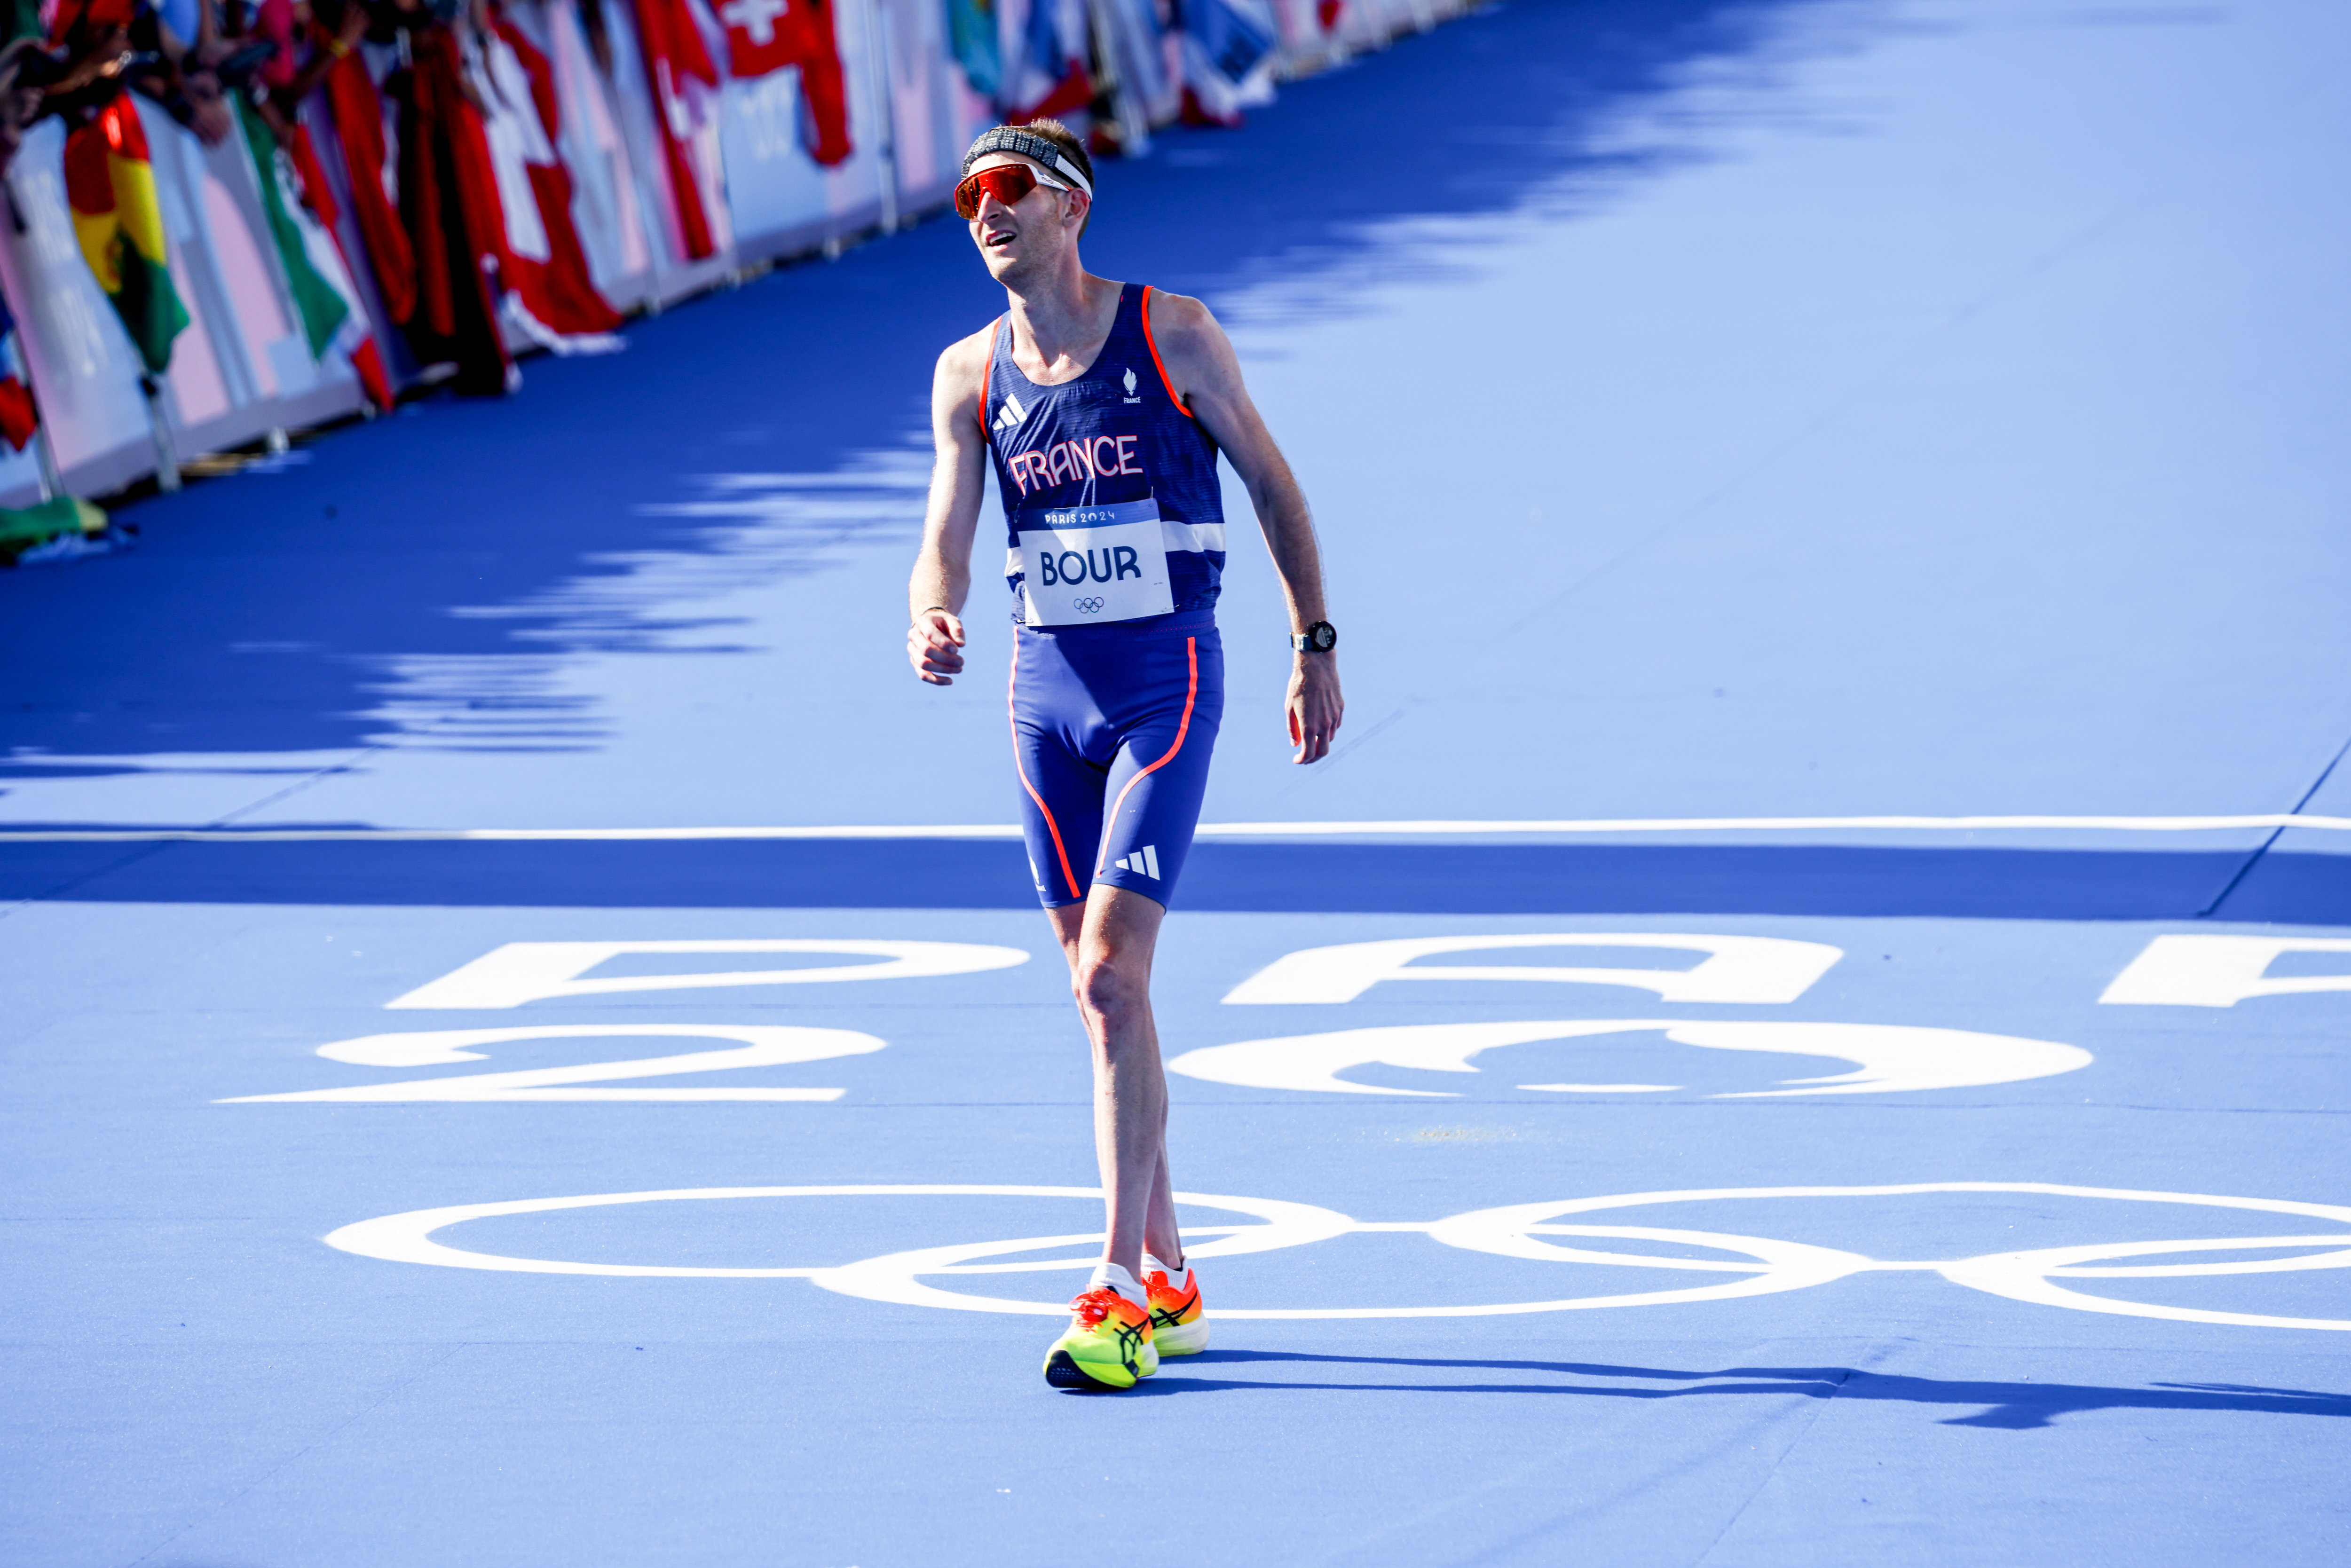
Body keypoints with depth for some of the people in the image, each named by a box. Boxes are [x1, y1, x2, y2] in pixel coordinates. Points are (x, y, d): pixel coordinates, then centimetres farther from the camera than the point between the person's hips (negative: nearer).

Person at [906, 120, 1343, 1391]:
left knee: (1112, 976, -16)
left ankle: (1121, 1296, -14)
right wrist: (931, 621, -22)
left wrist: (1315, 650, 3)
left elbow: (1272, 485, 3)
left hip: (1166, 679, -5)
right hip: (1046, 684, 5)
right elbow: (946, 539, 1)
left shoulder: (1173, 335, -6)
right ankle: (1168, 1283, 20)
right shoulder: (968, 375, 5)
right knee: (1100, 993, 10)